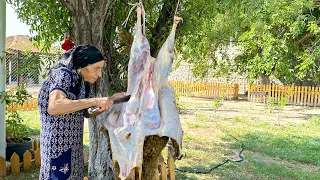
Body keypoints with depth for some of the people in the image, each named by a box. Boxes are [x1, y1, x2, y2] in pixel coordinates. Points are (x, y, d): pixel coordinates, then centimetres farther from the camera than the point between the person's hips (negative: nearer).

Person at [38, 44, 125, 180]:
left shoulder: (81, 82, 8)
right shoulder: (63, 75, -16)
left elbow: (87, 113, 16)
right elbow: (53, 107, -33)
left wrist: (111, 100, 3)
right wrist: (94, 101, -32)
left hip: (73, 147, 8)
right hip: (58, 148, -8)